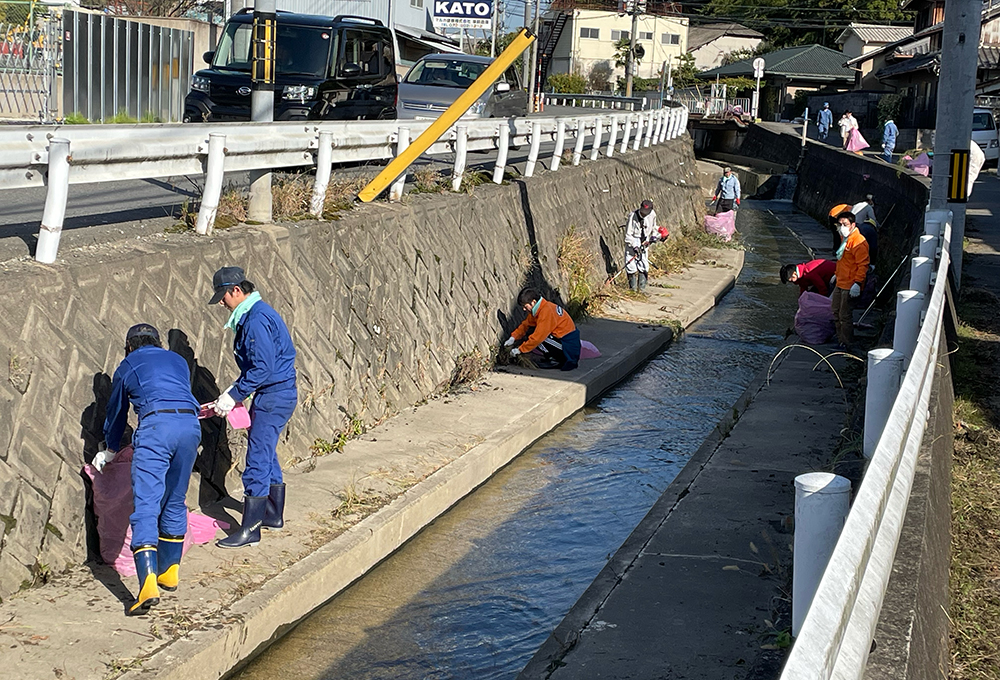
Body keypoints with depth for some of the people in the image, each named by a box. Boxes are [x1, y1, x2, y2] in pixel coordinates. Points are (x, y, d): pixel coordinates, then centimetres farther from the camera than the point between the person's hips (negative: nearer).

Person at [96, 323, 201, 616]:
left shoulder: (127, 366, 23)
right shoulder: (178, 361, 31)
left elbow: (116, 413, 33)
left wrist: (110, 451, 52)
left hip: (155, 425, -4)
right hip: (190, 424, 4)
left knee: (145, 506, -9)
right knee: (174, 503, 21)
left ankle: (149, 584, -24)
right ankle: (169, 572, 29)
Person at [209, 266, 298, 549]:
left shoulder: (257, 319, -20)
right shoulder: (253, 314, 13)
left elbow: (263, 368, -24)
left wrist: (234, 395, -17)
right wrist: (234, 390, 9)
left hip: (273, 397, -11)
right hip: (276, 395, 11)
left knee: (257, 461, -7)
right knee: (266, 455, 20)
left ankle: (250, 530, -4)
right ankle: (273, 515, 33)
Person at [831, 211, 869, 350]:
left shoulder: (858, 242, -20)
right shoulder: (845, 239, 12)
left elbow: (863, 264, -23)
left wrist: (857, 283, -27)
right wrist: (837, 275, 31)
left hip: (850, 286, -10)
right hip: (840, 283, 10)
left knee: (845, 315, -5)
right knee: (835, 312, 16)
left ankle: (846, 345, 5)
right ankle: (841, 340, 27)